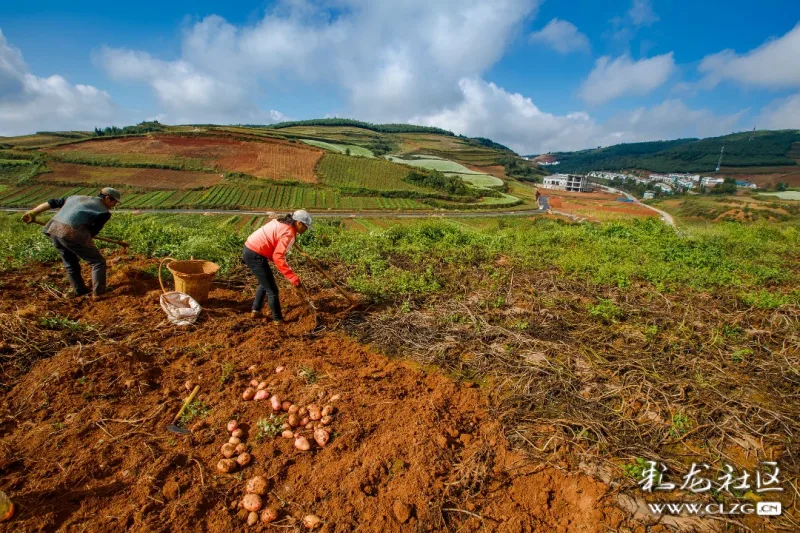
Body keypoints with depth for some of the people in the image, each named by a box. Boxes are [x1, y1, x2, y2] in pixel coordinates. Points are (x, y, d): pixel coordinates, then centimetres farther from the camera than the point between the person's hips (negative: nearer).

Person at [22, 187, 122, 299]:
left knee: (70, 264, 24)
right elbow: (93, 231, 4)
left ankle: (80, 290, 36)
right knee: (98, 262, 5)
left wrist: (32, 212, 22)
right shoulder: (104, 212, 3)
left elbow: (53, 203, 19)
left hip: (53, 228, 8)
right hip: (71, 233, -8)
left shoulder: (77, 197, 24)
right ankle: (99, 293, 3)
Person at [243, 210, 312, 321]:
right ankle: (278, 320, 13)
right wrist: (295, 279, -30)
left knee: (265, 283, 28)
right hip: (255, 255, -10)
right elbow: (278, 257, -28)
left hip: (250, 250, 10)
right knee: (272, 289, 2)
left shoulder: (281, 222, 11)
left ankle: (256, 310, 37)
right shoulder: (289, 233, -18)